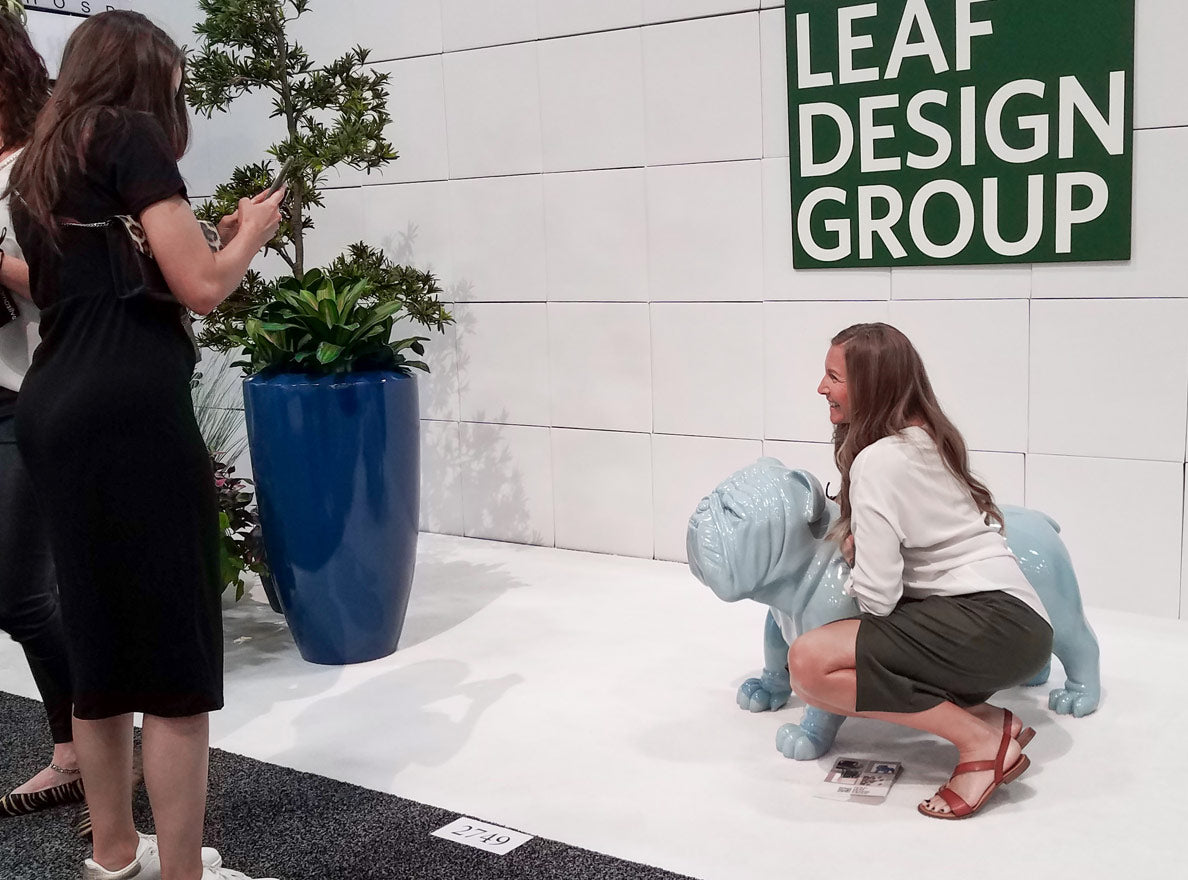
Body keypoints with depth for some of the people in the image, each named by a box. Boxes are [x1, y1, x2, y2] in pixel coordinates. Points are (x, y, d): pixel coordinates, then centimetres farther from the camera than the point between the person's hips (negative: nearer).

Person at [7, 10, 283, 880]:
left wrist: (216, 239, 23)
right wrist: (249, 235, 10)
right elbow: (199, 286, -9)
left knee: (101, 642, 15)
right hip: (126, 415, -9)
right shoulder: (129, 133, -1)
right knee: (176, 656, -2)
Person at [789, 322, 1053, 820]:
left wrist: (850, 556, 4)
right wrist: (853, 534, 6)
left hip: (991, 621, -10)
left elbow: (877, 595, -16)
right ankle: (985, 718, 3)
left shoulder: (876, 461, -12)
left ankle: (980, 740, -14)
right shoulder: (927, 439, 16)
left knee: (810, 663, -21)